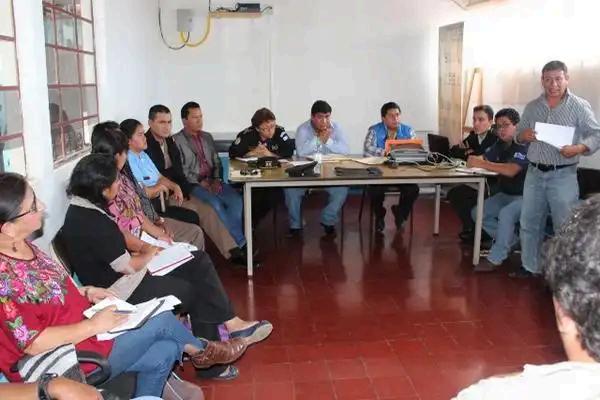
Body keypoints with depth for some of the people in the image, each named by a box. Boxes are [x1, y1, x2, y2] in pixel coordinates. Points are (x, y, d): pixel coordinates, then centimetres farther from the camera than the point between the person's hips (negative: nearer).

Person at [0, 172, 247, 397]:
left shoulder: (22, 246, -1)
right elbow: (33, 343, -29)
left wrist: (87, 292, 3)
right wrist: (94, 325, -21)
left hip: (82, 331, 9)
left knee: (165, 352, 5)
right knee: (161, 320, -1)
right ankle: (201, 351, 28)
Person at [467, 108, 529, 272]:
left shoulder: (524, 146, -20)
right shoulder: (500, 145, 6)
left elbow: (511, 170, -34)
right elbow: (484, 159, 3)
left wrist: (481, 164, -36)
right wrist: (474, 159, -22)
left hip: (524, 196, -9)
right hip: (504, 194, 9)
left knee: (505, 214, -34)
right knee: (477, 212, -4)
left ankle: (495, 259, -20)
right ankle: (512, 241, 8)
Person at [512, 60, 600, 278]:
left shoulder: (579, 106, -5)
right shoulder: (532, 107, 7)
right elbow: (518, 135, 14)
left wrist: (579, 148, -23)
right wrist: (523, 136, -10)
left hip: (563, 175, -4)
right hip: (534, 173, 4)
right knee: (529, 223, 12)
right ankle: (530, 266, 26)